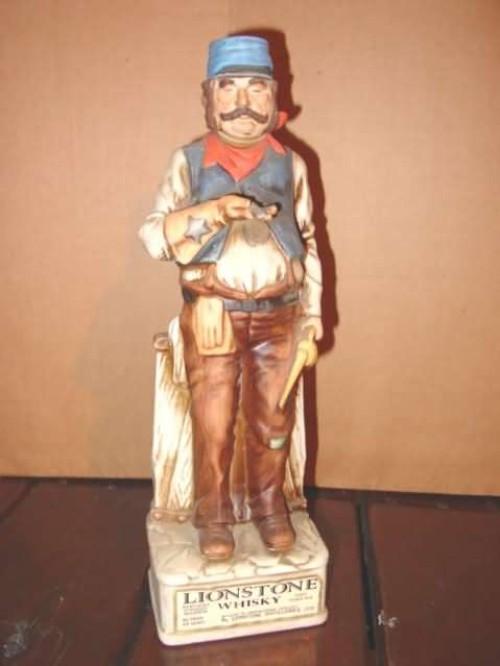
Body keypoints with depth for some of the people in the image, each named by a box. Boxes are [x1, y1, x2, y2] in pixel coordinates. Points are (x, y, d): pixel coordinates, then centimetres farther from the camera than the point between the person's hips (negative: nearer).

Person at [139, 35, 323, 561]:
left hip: (279, 316, 2)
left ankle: (269, 505, 34)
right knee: (212, 425, 7)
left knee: (272, 422, 13)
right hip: (212, 317, -1)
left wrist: (313, 308, 8)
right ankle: (213, 515, 28)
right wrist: (211, 212, -23)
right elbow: (152, 235, -7)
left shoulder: (290, 164, 5)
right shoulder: (189, 161, -1)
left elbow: (307, 241, 10)